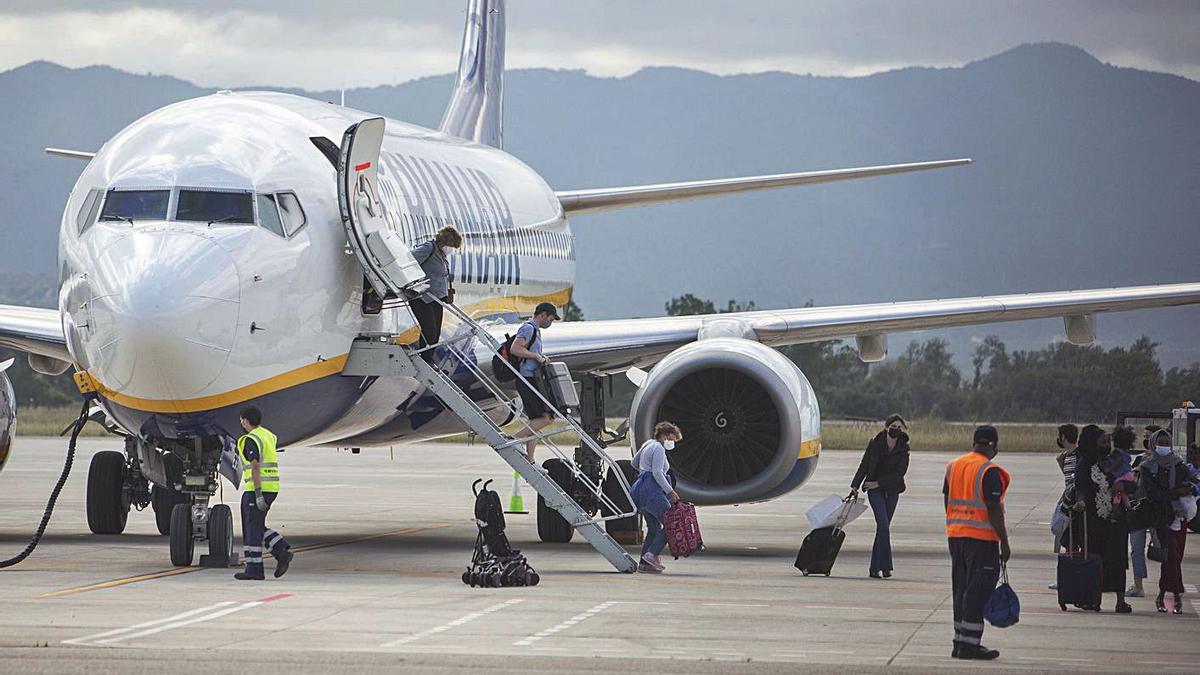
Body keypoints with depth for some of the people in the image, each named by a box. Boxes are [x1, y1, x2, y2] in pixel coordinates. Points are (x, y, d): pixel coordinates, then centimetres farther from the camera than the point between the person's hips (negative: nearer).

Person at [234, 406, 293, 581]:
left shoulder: (251, 440, -13)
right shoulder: (268, 436, 16)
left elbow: (256, 467, -21)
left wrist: (258, 494, -24)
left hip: (258, 488, -9)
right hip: (272, 488, 9)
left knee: (252, 529, -2)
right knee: (257, 527, 15)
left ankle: (254, 569, -1)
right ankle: (282, 551, 0)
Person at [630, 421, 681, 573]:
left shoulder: (648, 444, 21)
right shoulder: (659, 449, -9)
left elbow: (634, 463, 32)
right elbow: (657, 473, -19)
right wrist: (670, 491, -20)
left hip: (640, 489, 10)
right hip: (652, 490, -10)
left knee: (653, 528, 13)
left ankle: (644, 563, 9)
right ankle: (653, 554, -19)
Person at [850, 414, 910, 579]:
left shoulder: (903, 448, -2)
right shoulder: (875, 443, -4)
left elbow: (900, 472, -8)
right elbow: (864, 465, 2)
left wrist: (878, 483, -13)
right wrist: (855, 485, -4)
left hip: (892, 491, 2)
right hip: (875, 490, -2)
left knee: (883, 528, 5)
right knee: (883, 525, -16)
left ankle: (874, 568, 11)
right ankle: (885, 566, -16)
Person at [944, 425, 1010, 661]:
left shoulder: (953, 467, 10)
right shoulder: (989, 472, -13)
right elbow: (994, 510, -16)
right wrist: (1004, 543, -10)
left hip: (955, 535, 7)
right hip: (982, 537, -7)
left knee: (961, 588, 15)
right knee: (978, 591, -4)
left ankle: (960, 642, 18)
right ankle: (969, 645, -6)